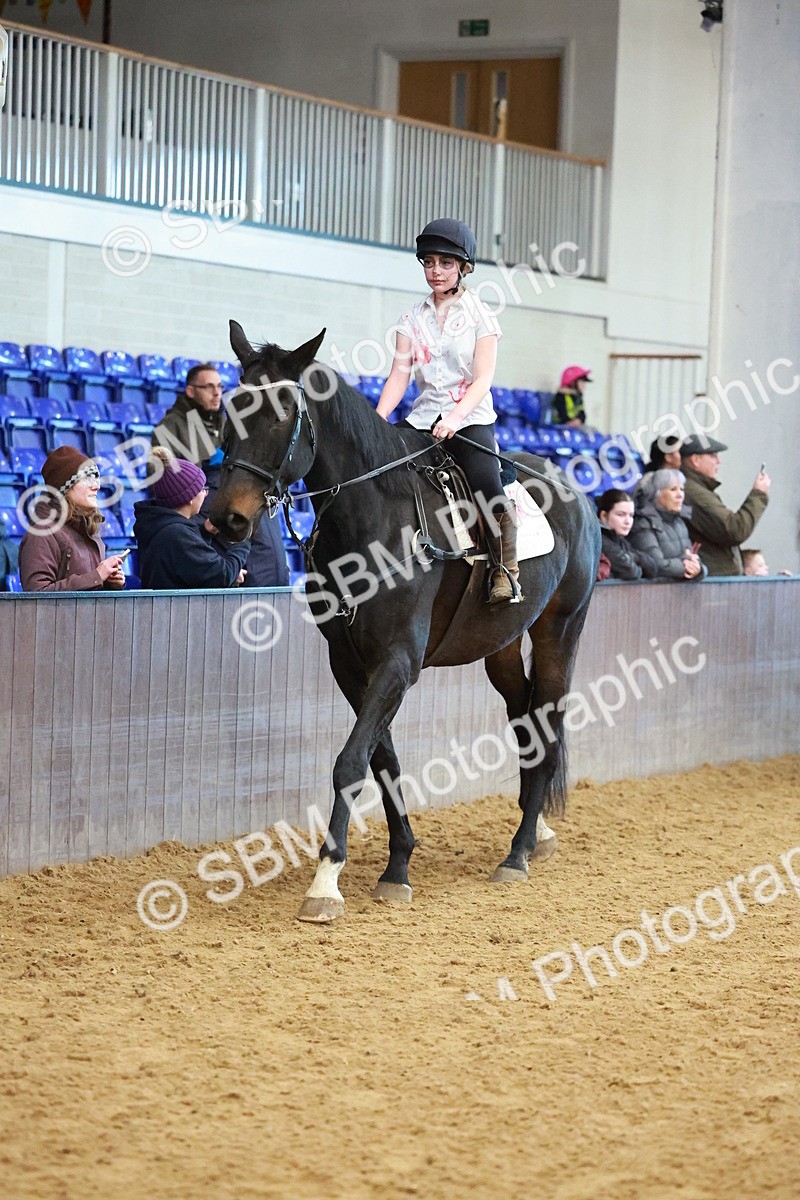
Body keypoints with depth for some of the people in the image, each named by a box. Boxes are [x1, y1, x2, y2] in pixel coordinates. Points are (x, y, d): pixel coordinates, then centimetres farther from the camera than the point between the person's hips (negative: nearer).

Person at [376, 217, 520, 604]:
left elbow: (482, 379, -8)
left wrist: (455, 417, -25)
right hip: (424, 419, 4)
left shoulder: (480, 316, 1)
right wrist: (377, 423, -12)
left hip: (470, 420, -4)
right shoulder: (413, 317, 10)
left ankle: (505, 572, -14)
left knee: (488, 491, -28)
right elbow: (399, 374, 4)